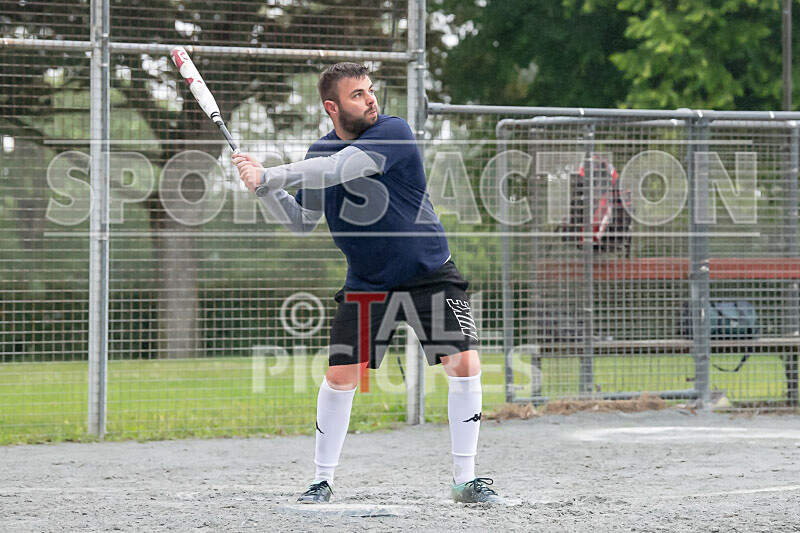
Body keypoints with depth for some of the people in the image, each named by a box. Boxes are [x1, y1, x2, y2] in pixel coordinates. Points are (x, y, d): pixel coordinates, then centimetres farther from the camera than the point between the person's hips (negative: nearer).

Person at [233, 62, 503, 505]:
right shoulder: (321, 152, 0)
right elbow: (301, 221, 4)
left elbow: (339, 168, -32)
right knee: (340, 374, -5)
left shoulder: (394, 133, -18)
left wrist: (268, 175, -33)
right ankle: (322, 480, 10)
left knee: (464, 364, -15)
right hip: (366, 284, 3)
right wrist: (264, 189, -12)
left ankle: (465, 479, -3)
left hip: (430, 274, -3)